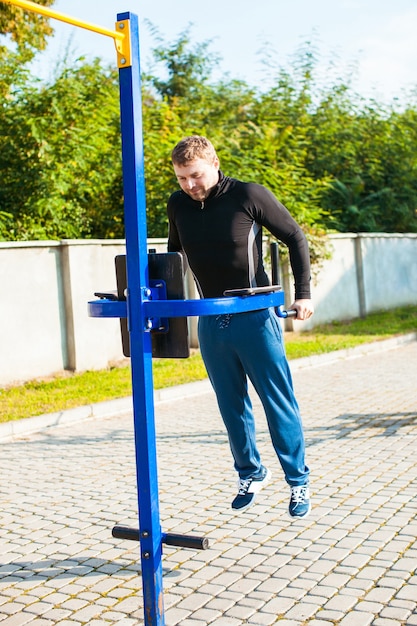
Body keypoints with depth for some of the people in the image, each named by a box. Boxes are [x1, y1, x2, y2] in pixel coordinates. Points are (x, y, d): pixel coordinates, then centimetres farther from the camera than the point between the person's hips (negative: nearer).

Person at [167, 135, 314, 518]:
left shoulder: (249, 196, -10)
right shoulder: (178, 206, 3)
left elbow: (296, 238, -2)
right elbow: (174, 254, 21)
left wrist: (303, 294, -6)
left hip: (255, 318, -4)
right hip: (211, 323, 4)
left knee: (279, 402, 1)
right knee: (232, 407, 11)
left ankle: (298, 481, 14)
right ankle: (251, 474, 28)